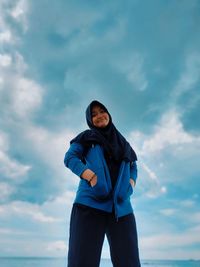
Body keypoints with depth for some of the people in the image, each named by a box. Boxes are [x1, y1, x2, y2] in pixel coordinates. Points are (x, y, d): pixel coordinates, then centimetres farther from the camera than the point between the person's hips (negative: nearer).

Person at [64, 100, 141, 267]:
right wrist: (91, 176, -12)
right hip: (90, 202, -2)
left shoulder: (122, 143, 26)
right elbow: (70, 158, 3)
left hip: (121, 206, 3)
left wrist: (131, 184, 6)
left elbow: (133, 167, 28)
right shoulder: (86, 137, 15)